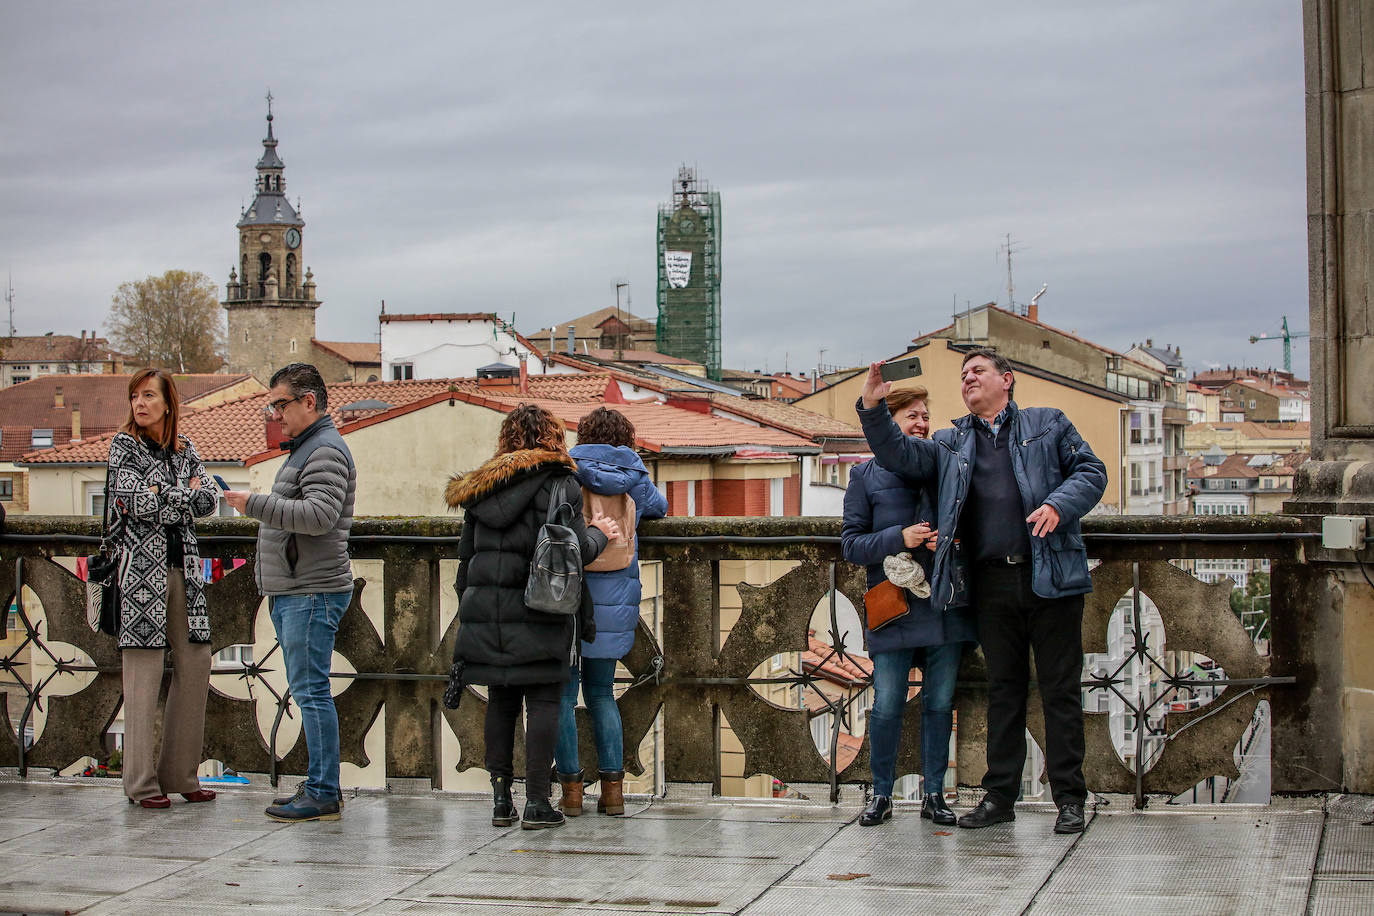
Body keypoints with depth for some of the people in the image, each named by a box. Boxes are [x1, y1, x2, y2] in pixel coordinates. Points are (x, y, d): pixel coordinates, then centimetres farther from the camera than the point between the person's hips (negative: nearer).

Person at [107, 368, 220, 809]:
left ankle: (181, 773, 11)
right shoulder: (123, 445, 0)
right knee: (145, 671, -7)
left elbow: (210, 500, 2)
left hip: (183, 566, 6)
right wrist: (186, 494, -3)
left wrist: (163, 497, -11)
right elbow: (138, 503, -14)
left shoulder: (183, 447, 14)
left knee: (195, 664, 3)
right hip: (142, 567, -5)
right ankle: (142, 781, -2)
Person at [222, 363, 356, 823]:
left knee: (311, 691, -9)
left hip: (313, 594, -11)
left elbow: (319, 515, -25)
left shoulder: (326, 451, -11)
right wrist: (271, 587, 26)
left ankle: (323, 794, -7)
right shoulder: (304, 449, 22)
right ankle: (321, 785, 17)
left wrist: (256, 504, -22)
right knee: (306, 690, 12)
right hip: (291, 593, 11)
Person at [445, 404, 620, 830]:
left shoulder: (480, 488, 14)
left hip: (485, 608, 5)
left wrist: (470, 611, 23)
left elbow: (466, 555, 16)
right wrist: (598, 535, 10)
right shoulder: (558, 483, -3)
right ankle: (536, 803, -3)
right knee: (543, 700, 0)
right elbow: (575, 550, -11)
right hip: (538, 613, -5)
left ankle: (500, 799, 10)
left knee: (500, 700, 12)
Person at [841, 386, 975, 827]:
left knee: (940, 703, 6)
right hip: (893, 609, -2)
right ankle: (881, 794, 13)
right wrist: (900, 538, -15)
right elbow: (851, 543, 1)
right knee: (887, 706, -2)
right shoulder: (867, 475, 6)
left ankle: (933, 793, 16)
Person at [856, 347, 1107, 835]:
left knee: (1060, 688, 0)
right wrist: (872, 409, -3)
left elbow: (1091, 471, 5)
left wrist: (1058, 505, -13)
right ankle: (1000, 794, 14)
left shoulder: (1048, 424, 11)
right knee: (1004, 688, 9)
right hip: (992, 582, 3)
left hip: (1051, 575, -3)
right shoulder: (951, 443, 19)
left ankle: (1069, 798, 5)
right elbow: (899, 455, 10)